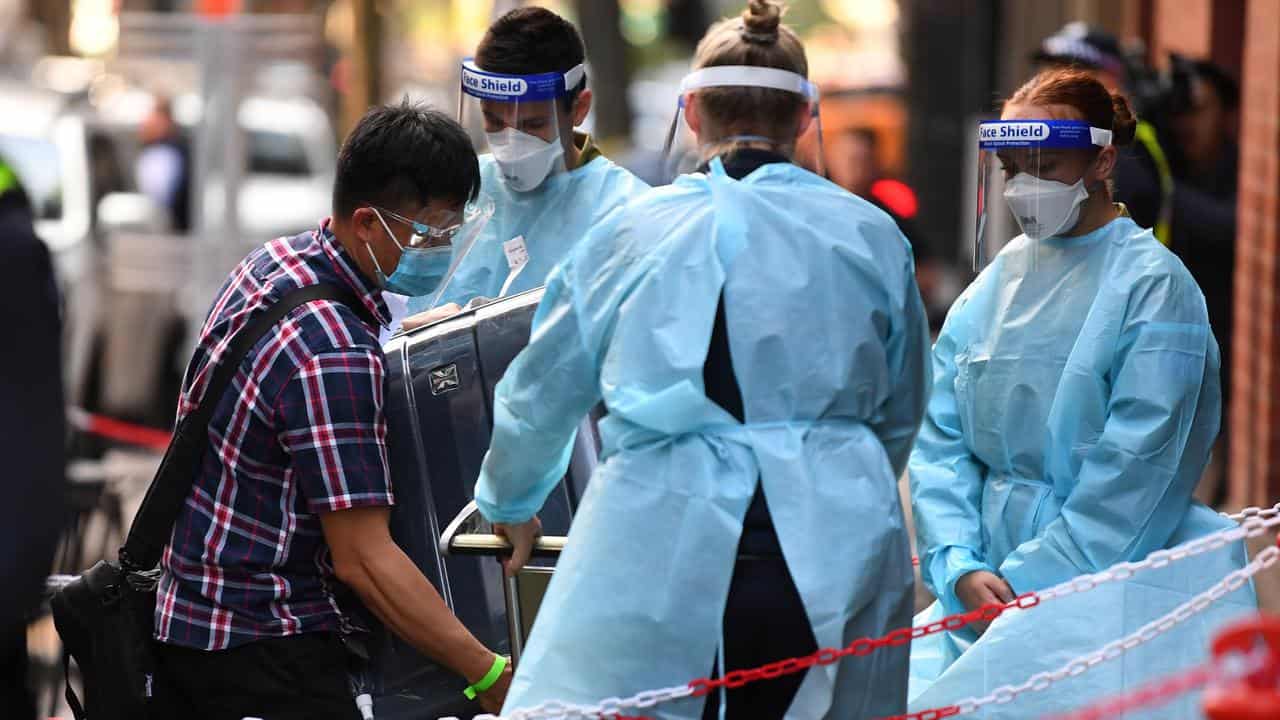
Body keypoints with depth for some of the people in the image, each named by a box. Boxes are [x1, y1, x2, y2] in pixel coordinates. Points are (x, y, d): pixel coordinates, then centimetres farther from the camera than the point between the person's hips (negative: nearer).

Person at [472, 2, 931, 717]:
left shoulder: (633, 233, 4)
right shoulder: (873, 237, 7)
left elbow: (542, 395, 14)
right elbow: (900, 413, 20)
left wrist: (510, 504, 34)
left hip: (667, 547, -2)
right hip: (837, 563, 2)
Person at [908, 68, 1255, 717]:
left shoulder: (1152, 285, -6)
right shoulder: (993, 287, 11)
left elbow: (1134, 468, -13)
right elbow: (941, 439, 7)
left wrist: (1026, 579, -14)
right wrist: (961, 568, -8)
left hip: (1109, 586, -5)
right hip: (992, 585, 5)